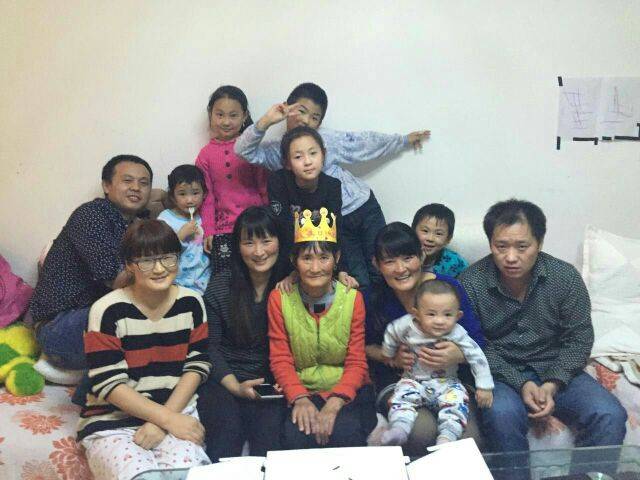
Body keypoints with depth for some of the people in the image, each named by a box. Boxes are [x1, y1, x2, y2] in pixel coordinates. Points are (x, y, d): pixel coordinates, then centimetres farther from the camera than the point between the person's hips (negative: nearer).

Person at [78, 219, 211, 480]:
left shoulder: (191, 303, 2)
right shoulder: (108, 311, -9)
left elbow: (196, 367, 1)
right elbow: (109, 384, -12)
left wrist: (162, 422, -11)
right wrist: (168, 419, -17)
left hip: (176, 410, 2)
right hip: (112, 420, -2)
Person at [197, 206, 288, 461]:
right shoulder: (220, 285, 2)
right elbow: (210, 346, 2)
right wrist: (235, 387, -9)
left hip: (273, 384, 0)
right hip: (225, 381, 1)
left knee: (268, 436, -26)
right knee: (226, 433, -26)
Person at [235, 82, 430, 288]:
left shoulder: (329, 139, -6)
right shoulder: (277, 152, -8)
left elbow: (366, 142, 5)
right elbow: (243, 150, -22)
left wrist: (404, 140, 13)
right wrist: (265, 122, -35)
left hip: (363, 206, 1)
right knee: (359, 281, 1)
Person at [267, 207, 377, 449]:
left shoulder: (352, 298, -3)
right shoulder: (279, 299, -2)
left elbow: (356, 363, -4)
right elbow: (280, 359, -2)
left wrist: (334, 404, -22)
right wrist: (300, 399, -21)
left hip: (347, 391, 0)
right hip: (301, 391, 0)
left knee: (345, 431, -30)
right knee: (295, 435, -30)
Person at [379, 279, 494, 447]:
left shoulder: (458, 334, -19)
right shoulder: (407, 326, -18)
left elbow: (477, 357, -12)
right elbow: (390, 333, 3)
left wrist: (484, 387, -13)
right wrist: (389, 356, 18)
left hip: (446, 382, 0)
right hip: (414, 380, 1)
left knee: (457, 400, -26)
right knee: (402, 395, -26)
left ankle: (446, 438, -32)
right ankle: (399, 429, -37)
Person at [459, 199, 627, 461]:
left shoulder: (565, 276, -7)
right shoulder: (471, 282, -12)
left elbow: (580, 338, -2)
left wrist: (552, 385, -15)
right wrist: (520, 383, -20)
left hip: (556, 371, 2)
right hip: (500, 372, -2)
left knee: (610, 416, -20)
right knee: (502, 414, -34)